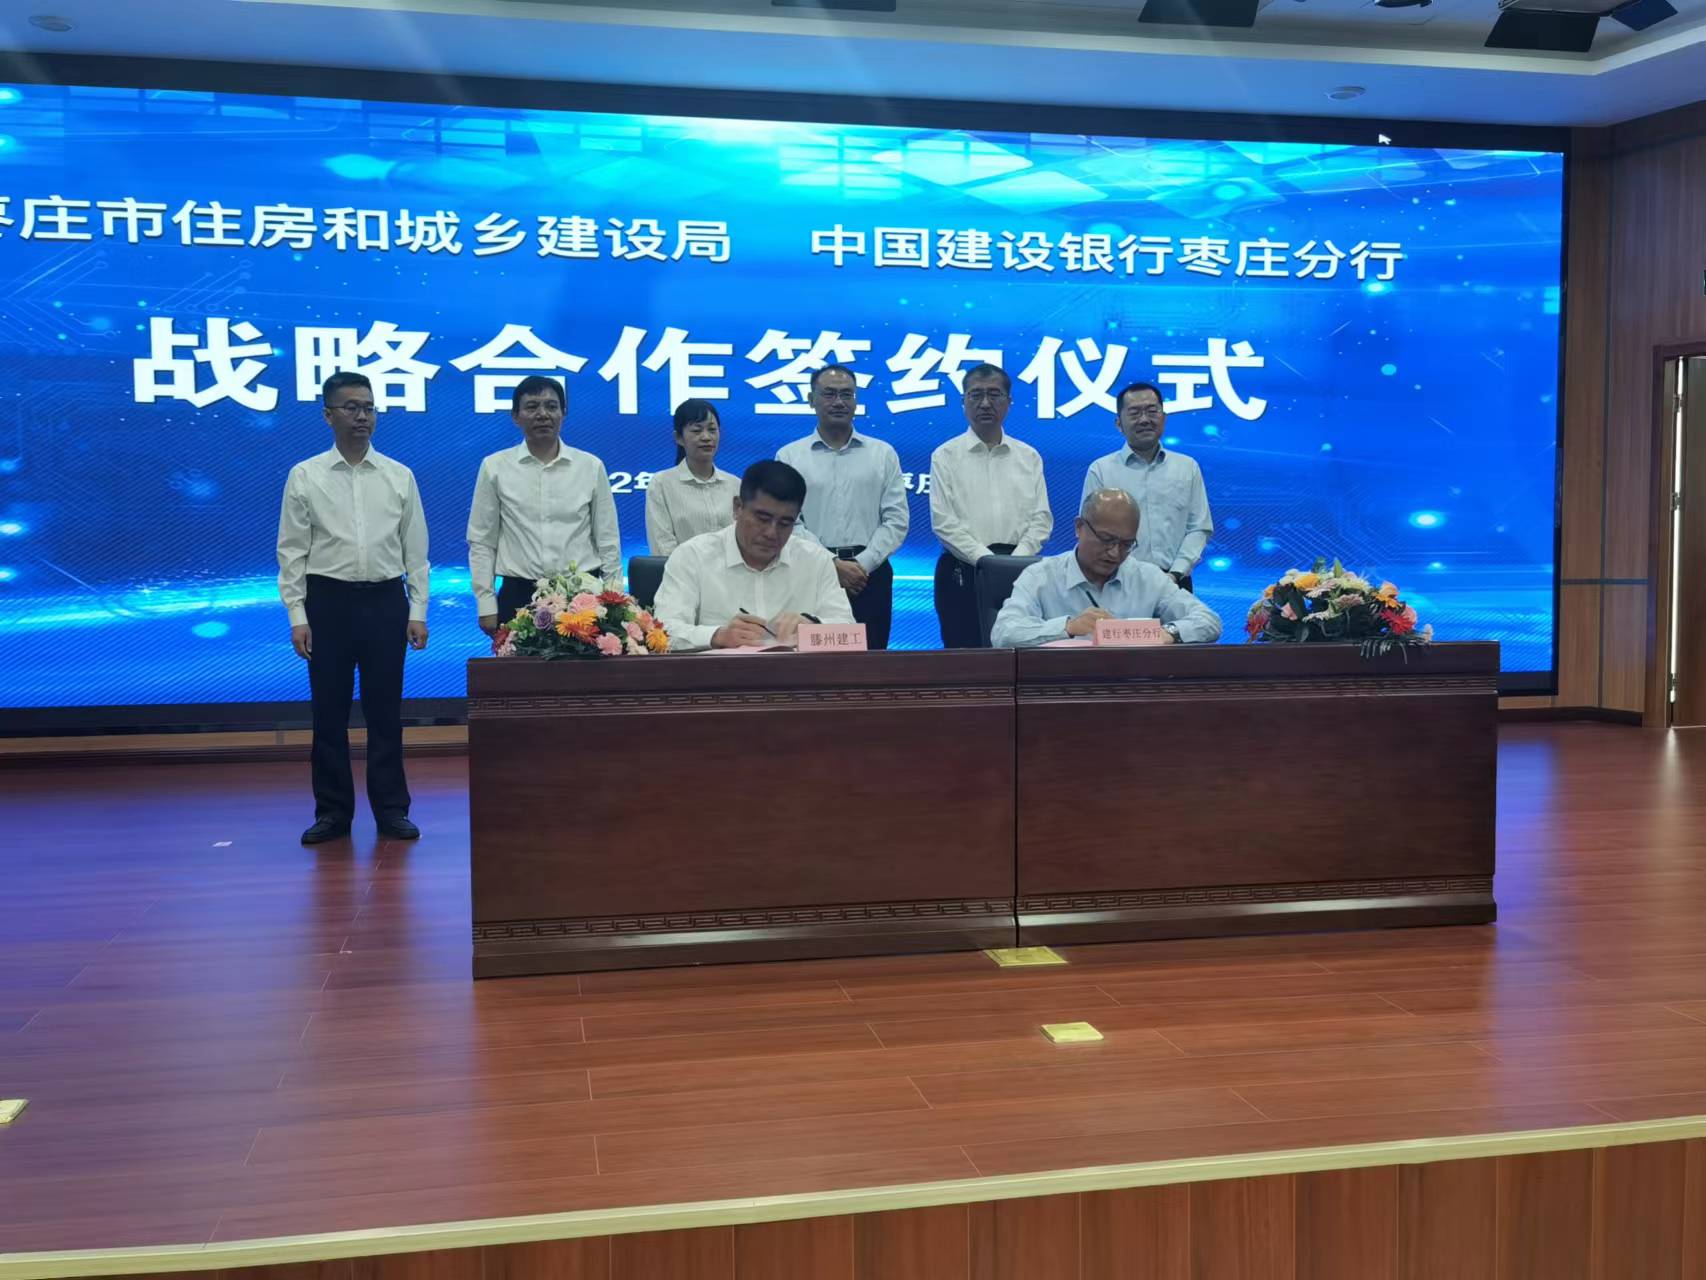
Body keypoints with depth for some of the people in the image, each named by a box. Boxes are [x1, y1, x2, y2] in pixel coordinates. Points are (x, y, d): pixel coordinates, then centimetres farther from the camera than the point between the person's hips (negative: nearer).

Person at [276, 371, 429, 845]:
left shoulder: (400, 477, 4)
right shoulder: (305, 476, 1)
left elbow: (415, 549, 6)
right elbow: (292, 551, 0)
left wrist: (418, 612, 0)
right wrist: (297, 616, -6)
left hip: (385, 600, 1)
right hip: (328, 600, -1)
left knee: (385, 709, 6)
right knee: (329, 711, 5)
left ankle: (391, 809, 15)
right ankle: (333, 811, 16)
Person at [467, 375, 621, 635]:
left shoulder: (591, 466, 4)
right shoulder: (495, 467, 3)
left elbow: (608, 540, 7)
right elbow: (481, 541, 5)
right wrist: (486, 604, -1)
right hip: (519, 596, 0)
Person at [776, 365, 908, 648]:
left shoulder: (883, 454, 10)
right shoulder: (789, 456, 7)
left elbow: (897, 520, 4)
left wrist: (862, 564, -9)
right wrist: (832, 566, -11)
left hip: (870, 575, 1)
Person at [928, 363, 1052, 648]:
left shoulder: (1029, 457, 13)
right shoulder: (946, 456, 4)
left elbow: (1041, 518, 8)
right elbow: (943, 523, -4)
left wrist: (1016, 560, -8)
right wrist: (987, 560, -13)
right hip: (963, 572, -2)